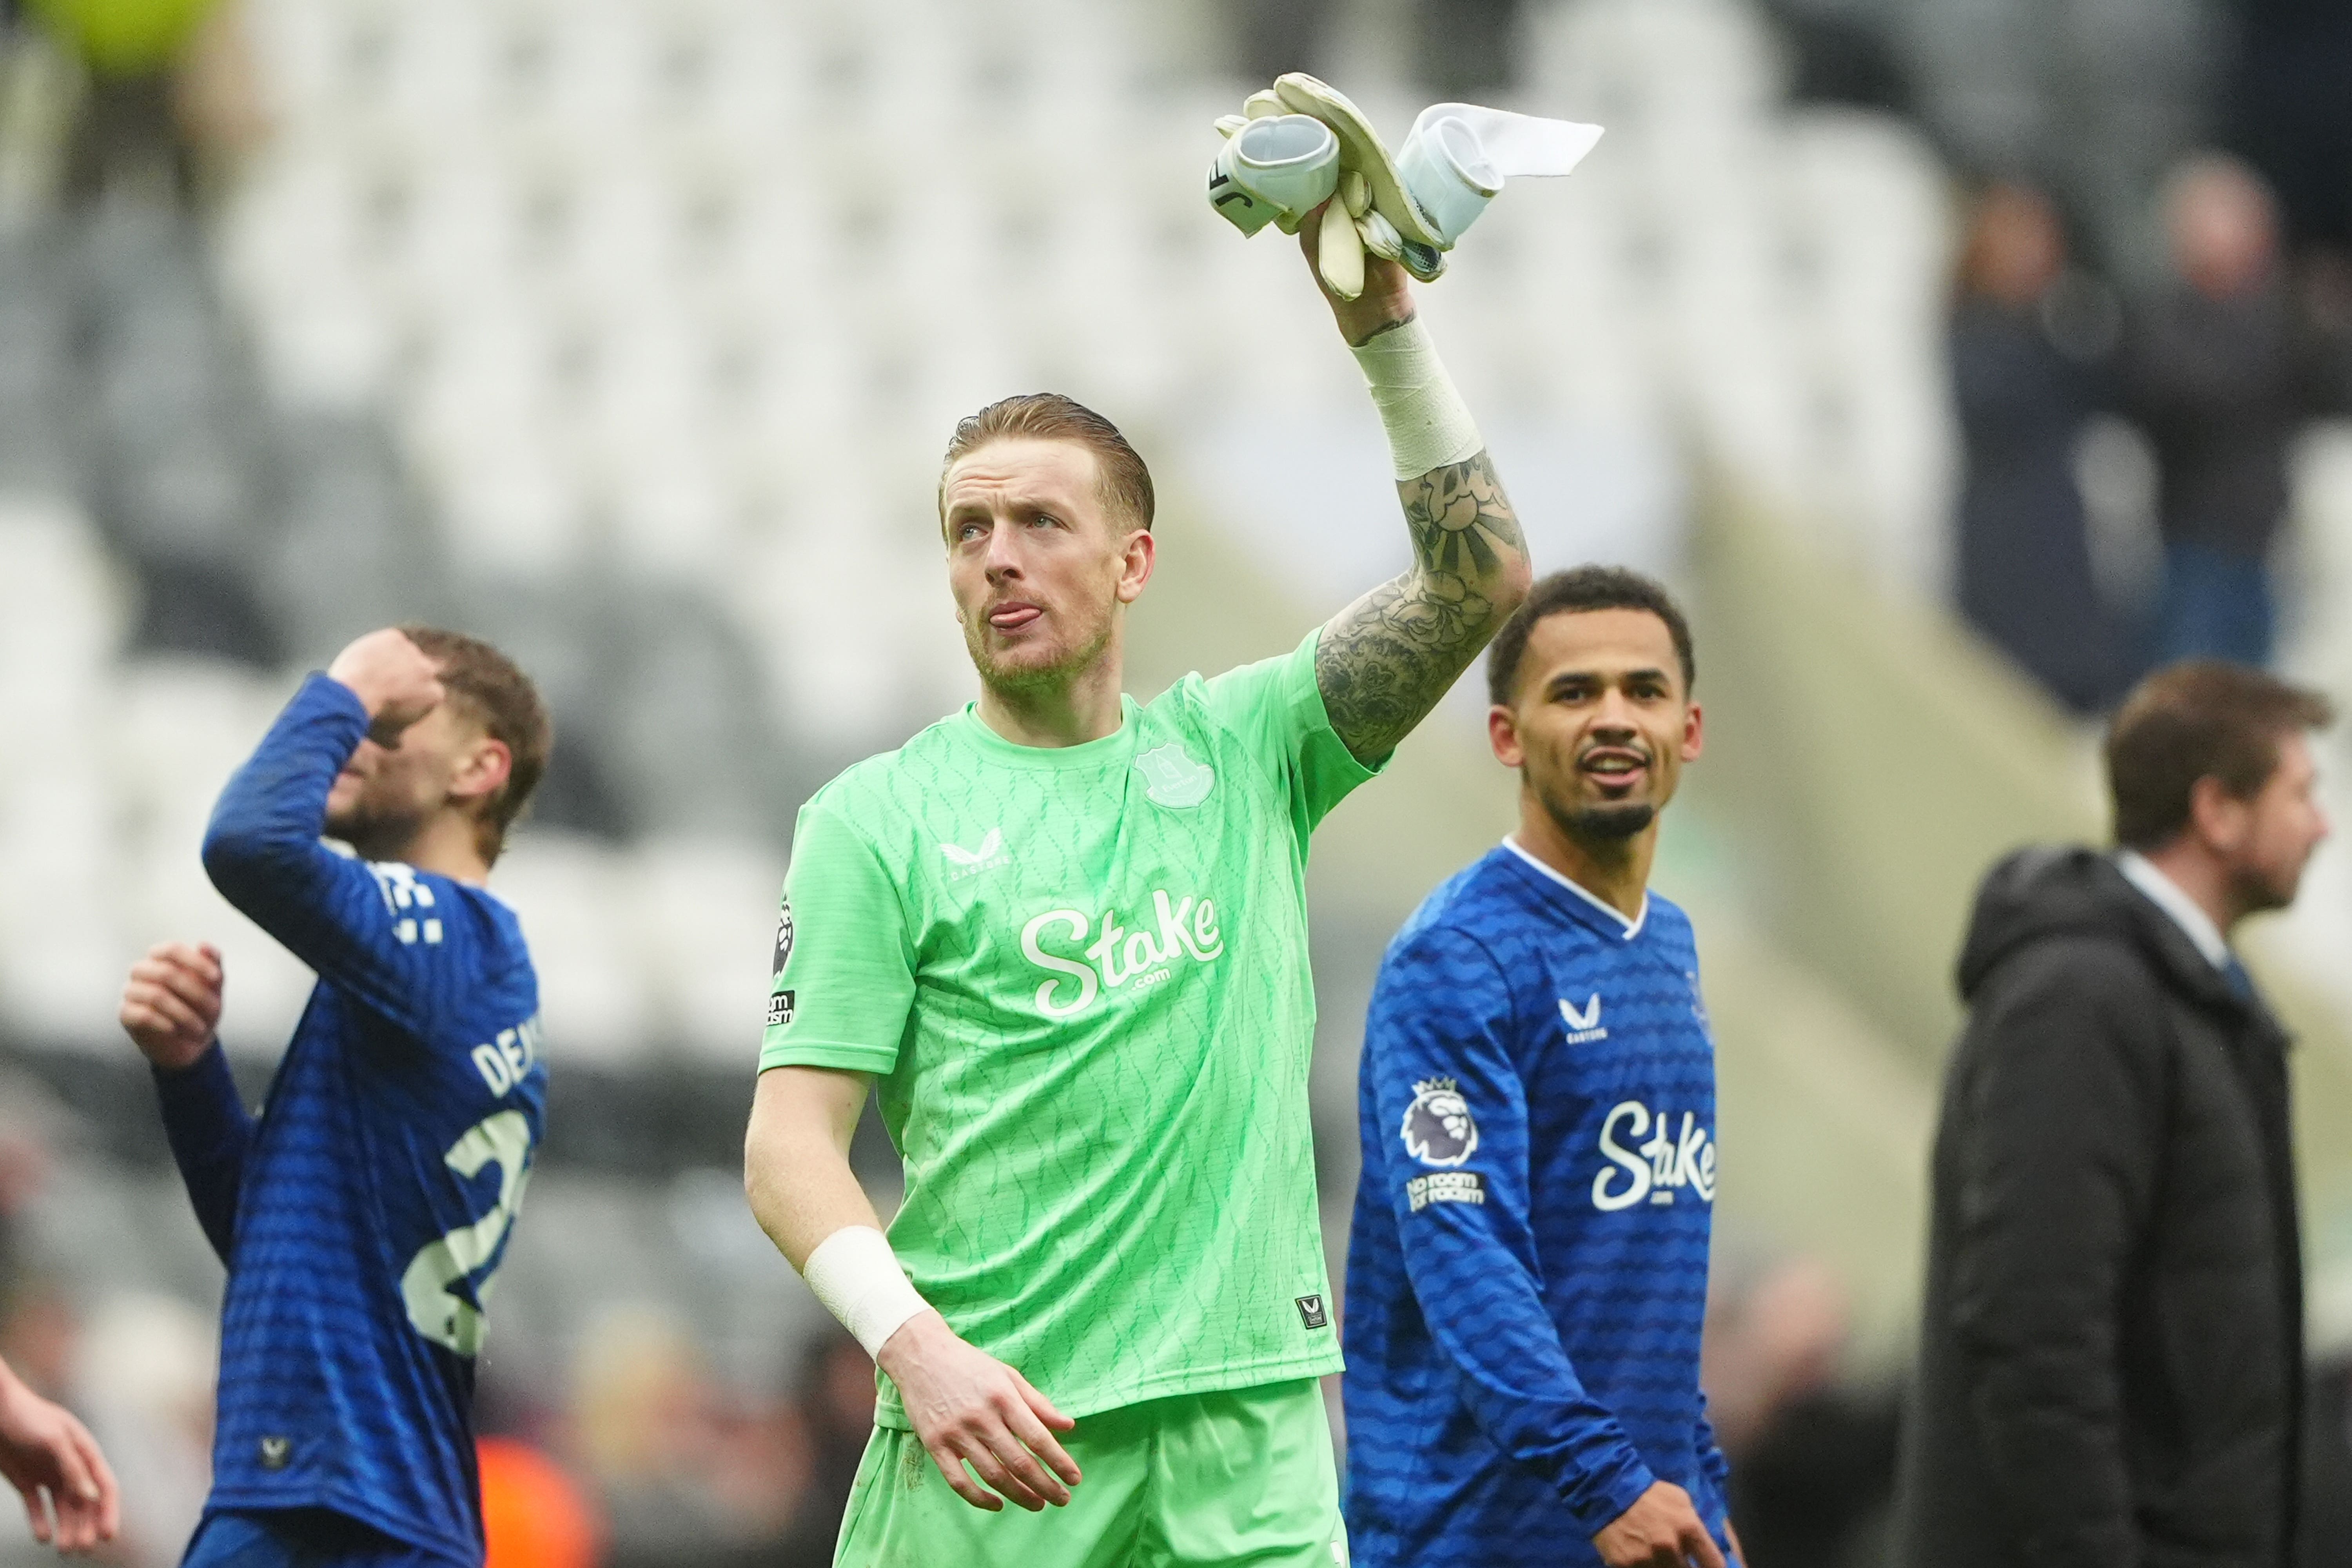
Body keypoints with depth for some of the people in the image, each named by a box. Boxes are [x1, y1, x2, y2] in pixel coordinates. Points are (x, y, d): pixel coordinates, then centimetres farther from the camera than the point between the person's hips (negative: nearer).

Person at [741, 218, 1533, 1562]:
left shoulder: (1243, 751, 13)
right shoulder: (878, 820, 5)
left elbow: (1482, 575, 5)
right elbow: (792, 1142, -2)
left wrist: (1384, 323, -5)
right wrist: (916, 1345, -19)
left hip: (1246, 1435, 2)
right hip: (989, 1430, -2)